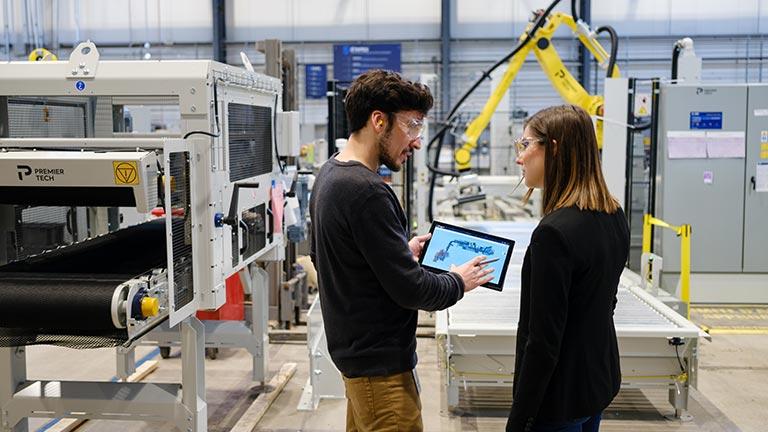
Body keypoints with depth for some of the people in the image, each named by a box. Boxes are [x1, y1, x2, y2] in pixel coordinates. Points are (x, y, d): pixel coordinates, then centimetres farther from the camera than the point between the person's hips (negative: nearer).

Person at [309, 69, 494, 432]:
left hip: (353, 348, 10)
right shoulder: (366, 191, -25)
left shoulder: (329, 175, 5)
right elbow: (411, 289, -23)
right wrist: (458, 281, -3)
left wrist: (402, 251, 13)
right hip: (380, 362, -10)